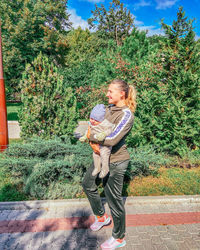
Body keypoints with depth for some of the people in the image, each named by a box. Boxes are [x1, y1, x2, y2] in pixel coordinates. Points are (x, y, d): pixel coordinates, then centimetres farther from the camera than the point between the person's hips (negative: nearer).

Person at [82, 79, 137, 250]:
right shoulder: (110, 108, 4)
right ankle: (101, 217, 44)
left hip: (116, 161, -9)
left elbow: (112, 139, -30)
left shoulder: (127, 115, -22)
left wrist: (92, 137, -16)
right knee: (88, 184, 22)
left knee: (114, 198, 5)